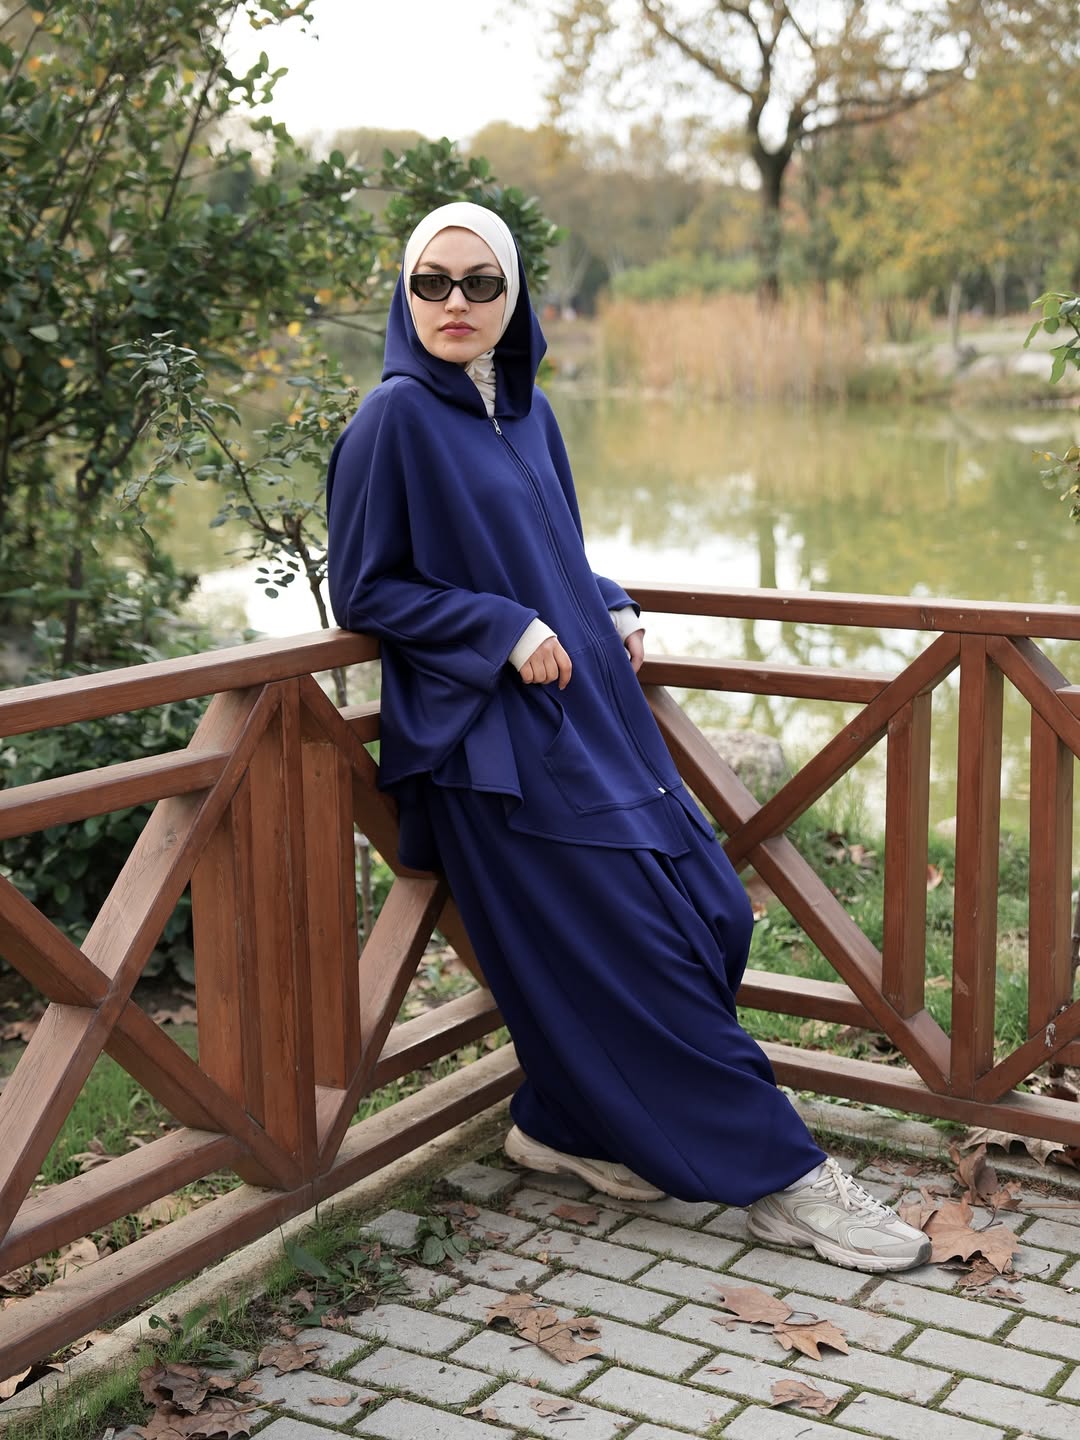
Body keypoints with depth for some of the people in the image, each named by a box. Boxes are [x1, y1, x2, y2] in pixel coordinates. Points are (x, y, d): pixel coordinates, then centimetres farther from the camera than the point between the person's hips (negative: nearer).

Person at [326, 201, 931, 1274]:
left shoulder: (525, 411, 14)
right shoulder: (396, 419, -7)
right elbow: (362, 591, -7)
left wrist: (610, 612, 6)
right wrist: (505, 630, -15)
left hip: (588, 708, 8)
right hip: (497, 736, -8)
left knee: (713, 918, 4)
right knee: (641, 950, -7)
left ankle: (563, 1123, 19)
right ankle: (779, 1180, 4)